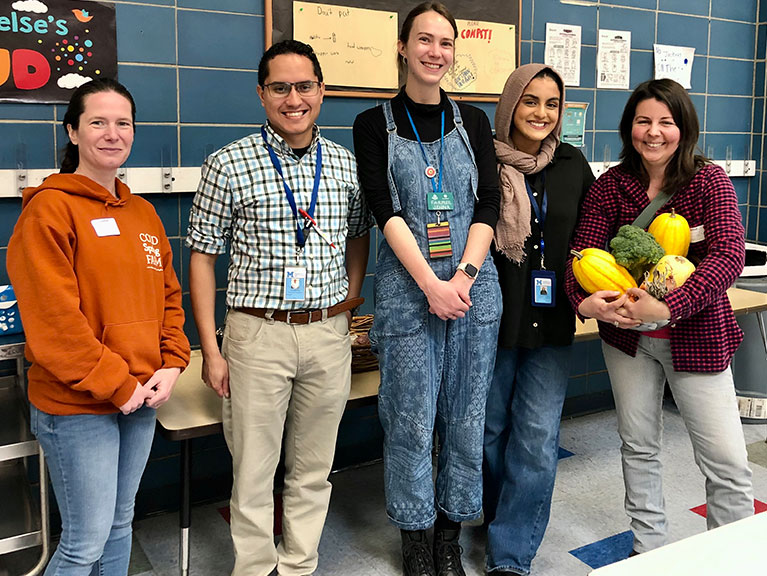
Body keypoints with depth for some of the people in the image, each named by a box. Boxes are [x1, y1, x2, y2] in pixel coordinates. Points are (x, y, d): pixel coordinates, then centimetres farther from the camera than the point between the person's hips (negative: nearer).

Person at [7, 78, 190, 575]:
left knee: (120, 524, 20)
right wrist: (116, 385, -15)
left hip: (142, 399, 7)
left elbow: (169, 296, 14)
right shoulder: (49, 209, -11)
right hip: (77, 407, -7)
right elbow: (53, 319, -18)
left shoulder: (143, 214, 11)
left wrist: (171, 365, 0)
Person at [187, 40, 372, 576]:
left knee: (313, 469, 14)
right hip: (258, 334, -3)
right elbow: (203, 255, -3)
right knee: (253, 468, 7)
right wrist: (211, 349, -6)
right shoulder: (229, 165, -5)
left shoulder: (347, 164, 5)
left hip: (329, 335, 3)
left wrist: (351, 296, 7)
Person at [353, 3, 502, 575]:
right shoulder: (375, 124, 2)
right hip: (407, 286, -2)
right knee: (411, 419, 4)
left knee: (466, 416, 9)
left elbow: (488, 205, 3)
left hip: (473, 283, 3)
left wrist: (463, 275, -11)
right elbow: (386, 211, -7)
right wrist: (431, 284, -16)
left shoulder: (473, 121, 10)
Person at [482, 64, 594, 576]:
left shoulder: (572, 165, 6)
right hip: (492, 318, -2)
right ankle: (500, 520, 39)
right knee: (491, 429, 13)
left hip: (552, 323, 3)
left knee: (538, 438, 0)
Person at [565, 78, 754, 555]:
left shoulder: (710, 181, -10)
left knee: (728, 461, 0)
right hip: (628, 335, 3)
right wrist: (584, 300, -29)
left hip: (697, 336, -2)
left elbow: (729, 255, -22)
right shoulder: (611, 185, -2)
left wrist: (668, 308, -33)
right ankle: (648, 549, 34)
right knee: (639, 446, 15)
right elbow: (583, 252, -7)